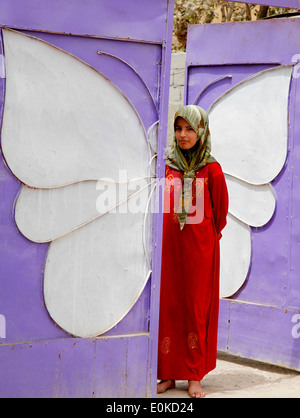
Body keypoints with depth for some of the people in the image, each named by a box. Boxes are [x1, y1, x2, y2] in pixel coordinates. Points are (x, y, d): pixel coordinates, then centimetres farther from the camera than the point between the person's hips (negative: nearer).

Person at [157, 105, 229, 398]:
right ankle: (168, 374, 8)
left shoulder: (211, 170, -1)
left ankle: (195, 377, 7)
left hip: (199, 248, -2)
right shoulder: (166, 167, 6)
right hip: (167, 245, 2)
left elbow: (220, 211, 7)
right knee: (167, 307, 1)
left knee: (197, 308, 2)